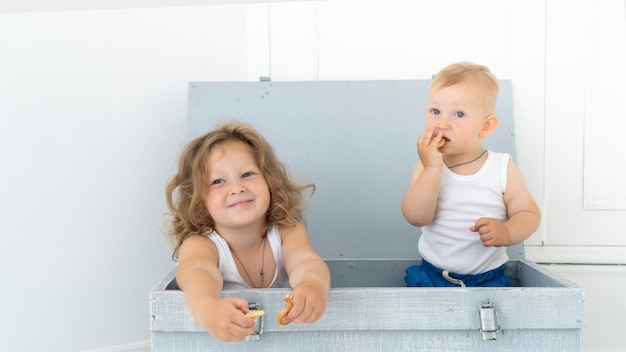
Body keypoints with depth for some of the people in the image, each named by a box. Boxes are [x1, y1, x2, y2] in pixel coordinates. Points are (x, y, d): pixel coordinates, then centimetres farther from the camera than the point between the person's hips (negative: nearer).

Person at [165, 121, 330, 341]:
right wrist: (206, 308, -58)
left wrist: (313, 285, -52)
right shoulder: (200, 244, -14)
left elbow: (306, 262, -28)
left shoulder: (287, 233, -9)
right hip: (221, 343, -1)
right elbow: (196, 272, -35)